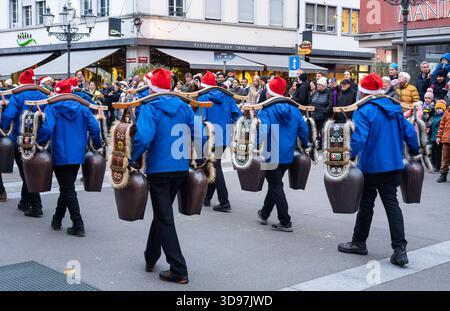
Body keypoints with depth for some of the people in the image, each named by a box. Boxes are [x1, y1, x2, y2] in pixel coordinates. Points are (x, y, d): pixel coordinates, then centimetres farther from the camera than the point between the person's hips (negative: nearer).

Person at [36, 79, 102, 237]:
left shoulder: (52, 108, -9)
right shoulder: (82, 108, 3)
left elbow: (46, 129, -22)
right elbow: (94, 128, -3)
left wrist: (39, 144, -9)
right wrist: (97, 145, 8)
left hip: (60, 156, -5)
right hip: (78, 155, 5)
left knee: (68, 191, 0)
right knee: (67, 188, 20)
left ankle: (78, 226, -4)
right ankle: (57, 220, 32)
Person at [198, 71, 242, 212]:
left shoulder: (204, 98, -8)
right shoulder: (227, 97, 8)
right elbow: (237, 115, 2)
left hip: (210, 138, -6)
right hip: (224, 138, 6)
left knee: (215, 168, -3)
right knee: (213, 166, 19)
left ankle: (224, 202, -8)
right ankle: (207, 197, 28)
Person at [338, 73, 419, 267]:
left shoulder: (363, 111, -13)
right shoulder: (394, 109, 9)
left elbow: (358, 139, -25)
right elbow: (409, 132, 11)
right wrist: (415, 153, 23)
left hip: (371, 166, -6)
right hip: (393, 166, 6)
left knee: (366, 204, 9)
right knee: (392, 204, 4)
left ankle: (359, 242, 24)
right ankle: (400, 249, -4)